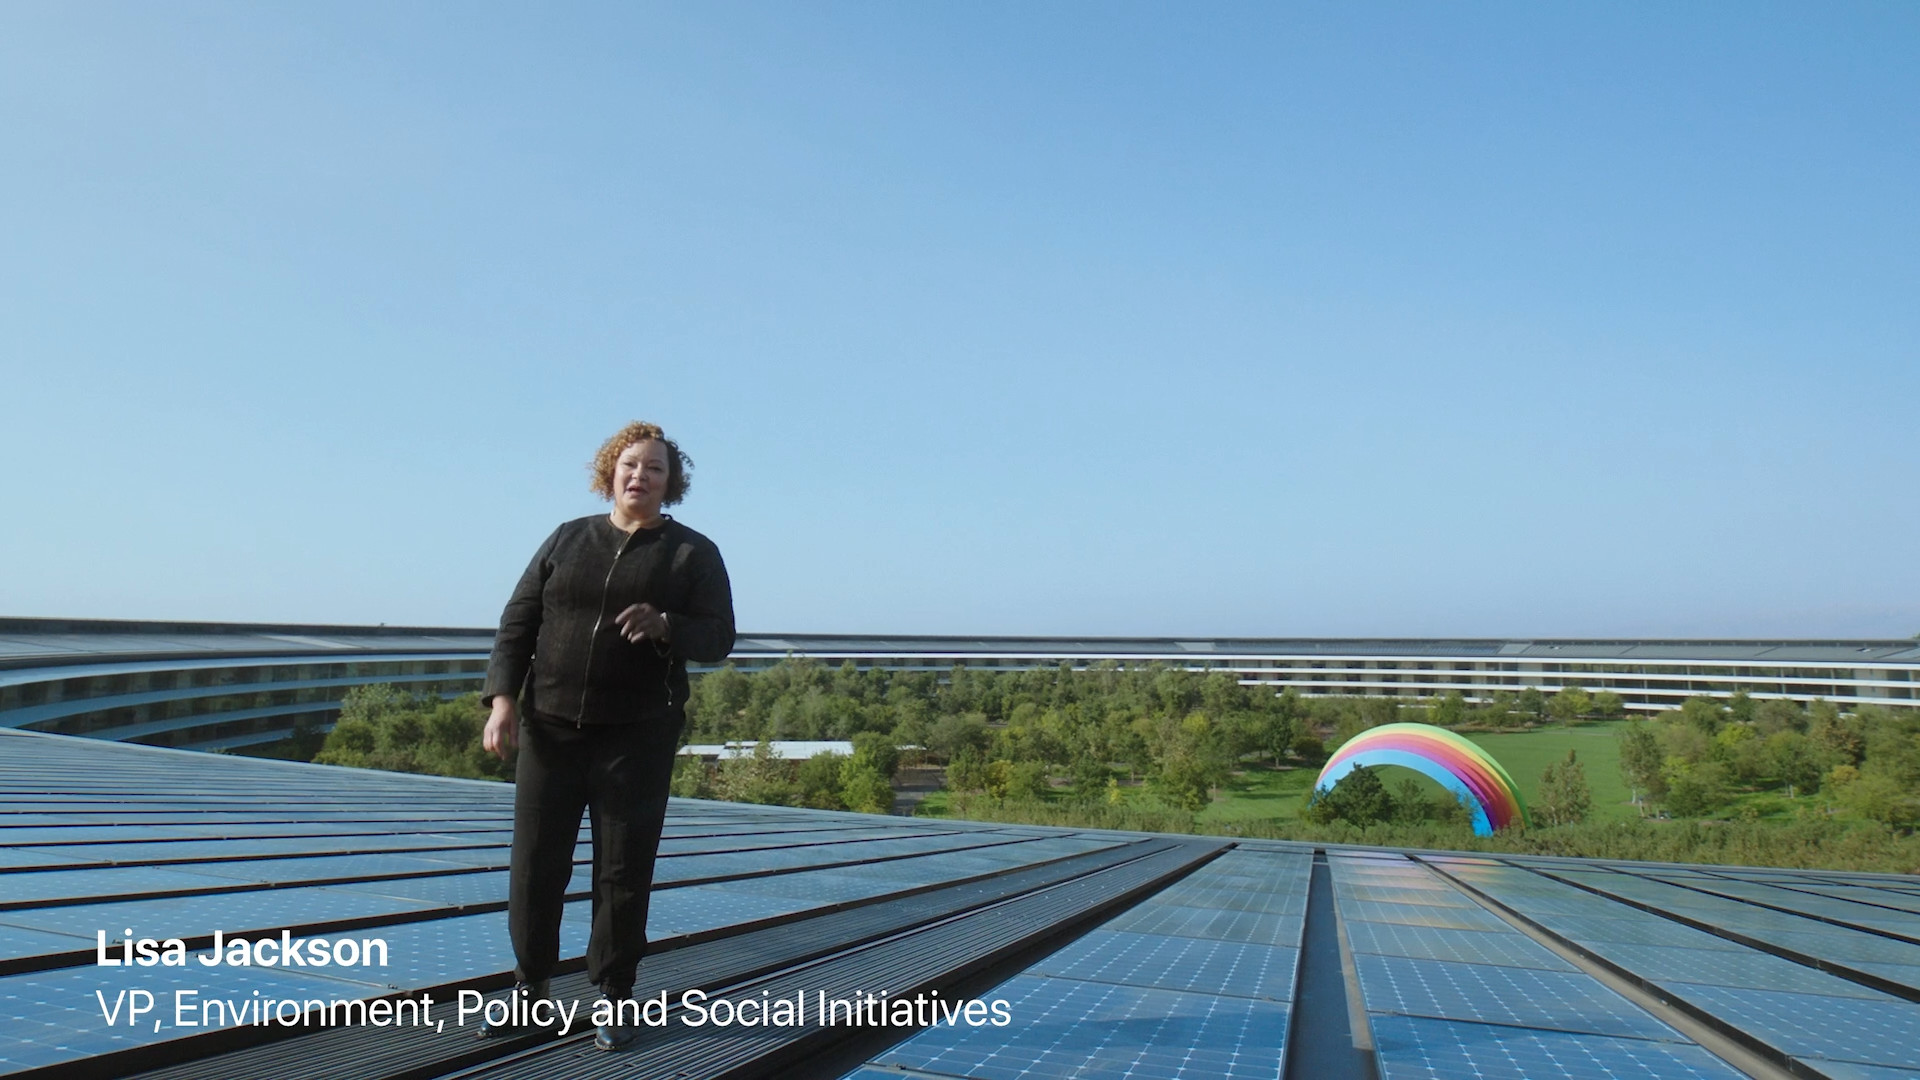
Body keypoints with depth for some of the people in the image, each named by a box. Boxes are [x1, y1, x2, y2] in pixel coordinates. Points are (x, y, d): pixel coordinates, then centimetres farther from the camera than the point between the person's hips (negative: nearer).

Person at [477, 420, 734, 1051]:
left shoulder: (694, 553, 4)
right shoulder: (568, 539, 10)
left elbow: (718, 638, -3)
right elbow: (517, 623, 8)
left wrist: (665, 625, -22)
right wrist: (503, 699, -3)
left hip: (637, 736, -2)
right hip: (550, 726, 2)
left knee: (623, 869, 3)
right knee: (535, 862, 5)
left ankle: (613, 1000, 17)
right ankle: (529, 990, 22)